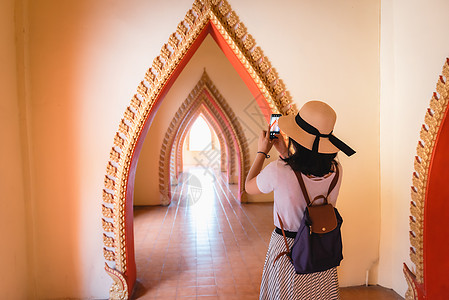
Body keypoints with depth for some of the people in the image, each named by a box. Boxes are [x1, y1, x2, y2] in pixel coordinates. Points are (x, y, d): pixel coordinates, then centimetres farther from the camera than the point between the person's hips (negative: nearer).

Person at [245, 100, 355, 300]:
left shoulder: (278, 171, -29)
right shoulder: (336, 171, -15)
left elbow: (249, 187, -7)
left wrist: (262, 152, 1)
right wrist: (285, 153, 6)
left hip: (287, 248, -4)